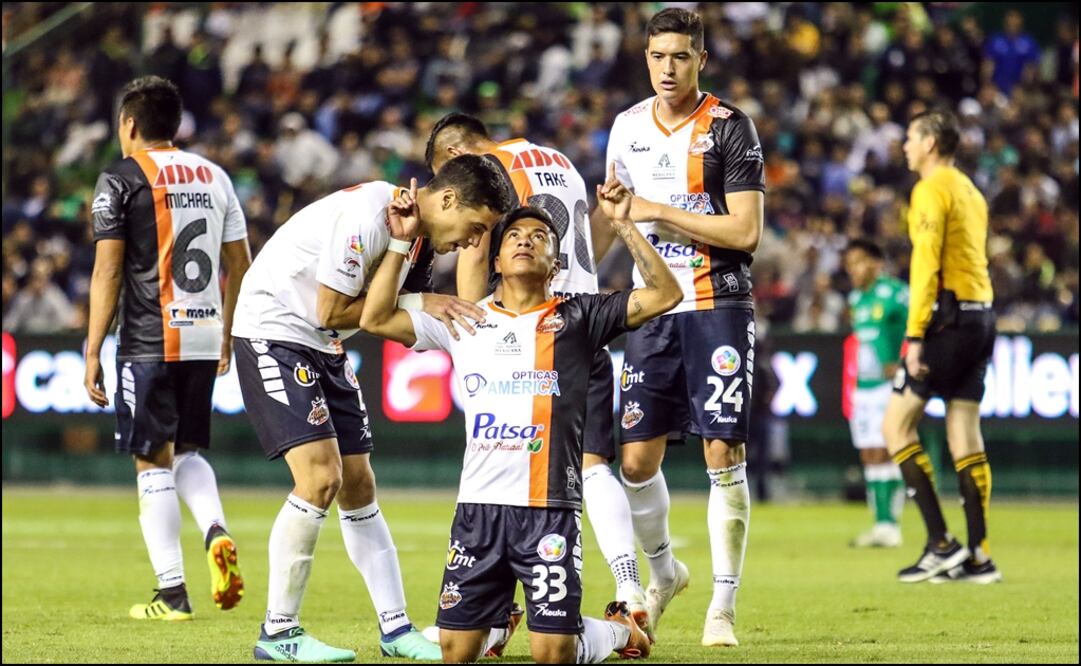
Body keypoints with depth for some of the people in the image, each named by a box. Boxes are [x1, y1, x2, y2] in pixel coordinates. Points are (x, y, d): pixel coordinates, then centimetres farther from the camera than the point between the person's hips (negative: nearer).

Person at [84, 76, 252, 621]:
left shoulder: (121, 179, -4)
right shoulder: (214, 176, 12)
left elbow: (108, 272, -9)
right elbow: (240, 263, 15)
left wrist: (92, 352, -6)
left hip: (149, 342, -5)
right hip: (204, 339, 5)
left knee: (154, 461, 1)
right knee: (187, 451, 19)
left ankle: (171, 592, -1)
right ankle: (216, 532, -9)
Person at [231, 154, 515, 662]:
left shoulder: (424, 237, 4)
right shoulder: (366, 215, -25)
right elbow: (332, 312, -21)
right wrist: (420, 304, -18)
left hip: (324, 349, 10)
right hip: (272, 331, -10)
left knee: (358, 486, 8)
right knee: (320, 478, -18)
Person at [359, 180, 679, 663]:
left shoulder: (578, 317, 7)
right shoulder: (465, 321, 14)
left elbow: (664, 295, -2)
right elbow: (375, 318, 13)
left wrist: (623, 224, -6)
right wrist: (401, 243, 10)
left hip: (551, 509, -3)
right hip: (478, 507, 3)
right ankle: (498, 615, 35)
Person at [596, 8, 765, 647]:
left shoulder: (730, 127, -8)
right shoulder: (629, 127, 9)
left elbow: (745, 232, -14)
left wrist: (659, 212, -14)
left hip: (718, 307, -5)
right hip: (653, 307, 5)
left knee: (724, 455, -8)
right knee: (637, 458, 3)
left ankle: (724, 605, 0)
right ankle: (663, 571, 28)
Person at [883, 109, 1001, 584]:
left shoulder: (932, 189, -8)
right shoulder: (970, 191, 19)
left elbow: (926, 263, -16)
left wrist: (915, 336, -18)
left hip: (949, 316, -9)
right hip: (982, 314, 9)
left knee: (896, 424, -3)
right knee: (965, 435, 8)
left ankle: (940, 542, -10)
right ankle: (978, 557, 4)